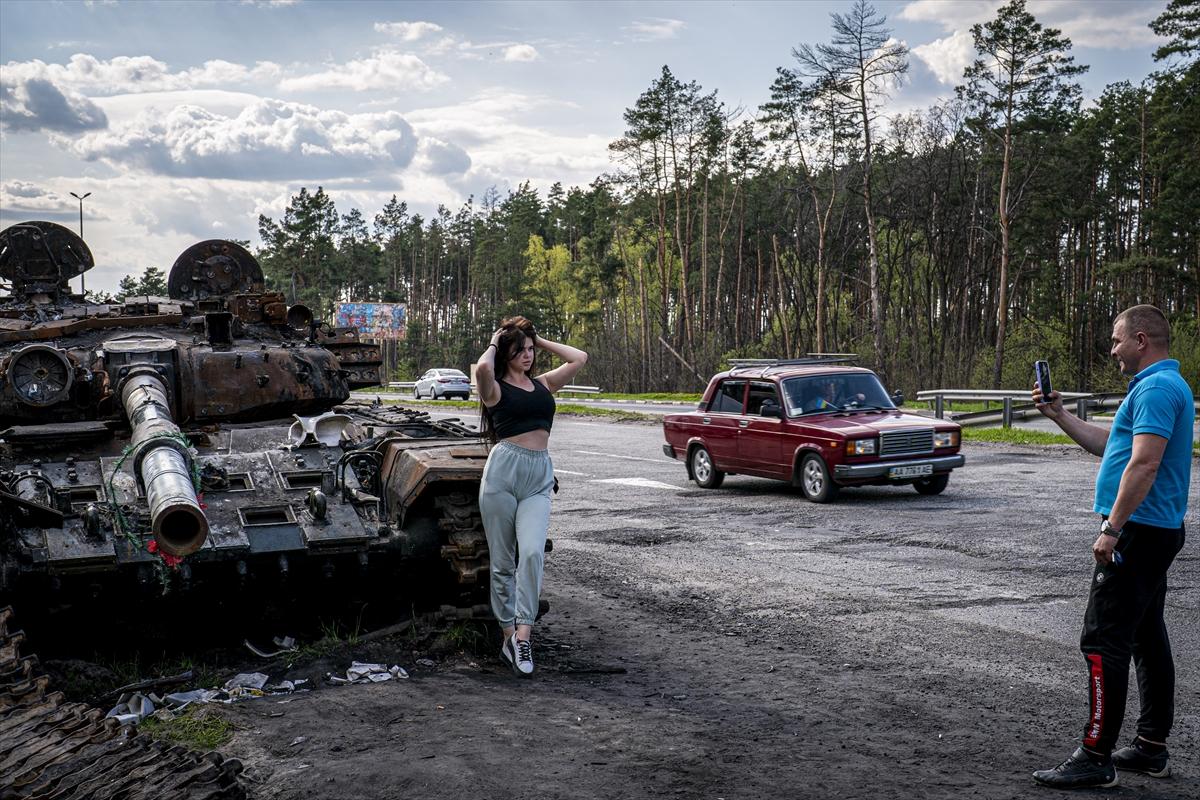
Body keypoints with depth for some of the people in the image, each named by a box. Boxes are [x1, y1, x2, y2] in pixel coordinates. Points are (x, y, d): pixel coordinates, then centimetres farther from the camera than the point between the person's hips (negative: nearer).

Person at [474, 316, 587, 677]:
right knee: (502, 561, 3)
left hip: (540, 476, 3)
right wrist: (494, 343, 1)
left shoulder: (544, 384, 18)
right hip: (503, 470, -3)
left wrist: (540, 340, 18)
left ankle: (522, 633, -17)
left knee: (531, 552, -17)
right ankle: (509, 636, 12)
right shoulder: (495, 388, 4)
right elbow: (483, 367, -19)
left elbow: (579, 358, 15)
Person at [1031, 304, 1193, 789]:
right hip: (1158, 532, 11)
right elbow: (1110, 446, 25)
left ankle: (1096, 758, -8)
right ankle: (1151, 748, 21)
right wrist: (1059, 416, 22)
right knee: (1148, 639, 14)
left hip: (1138, 532, -11)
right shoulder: (1162, 385, 18)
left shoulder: (1156, 389, -16)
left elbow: (1144, 464, -25)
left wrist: (1112, 529, -25)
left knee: (1103, 643, -10)